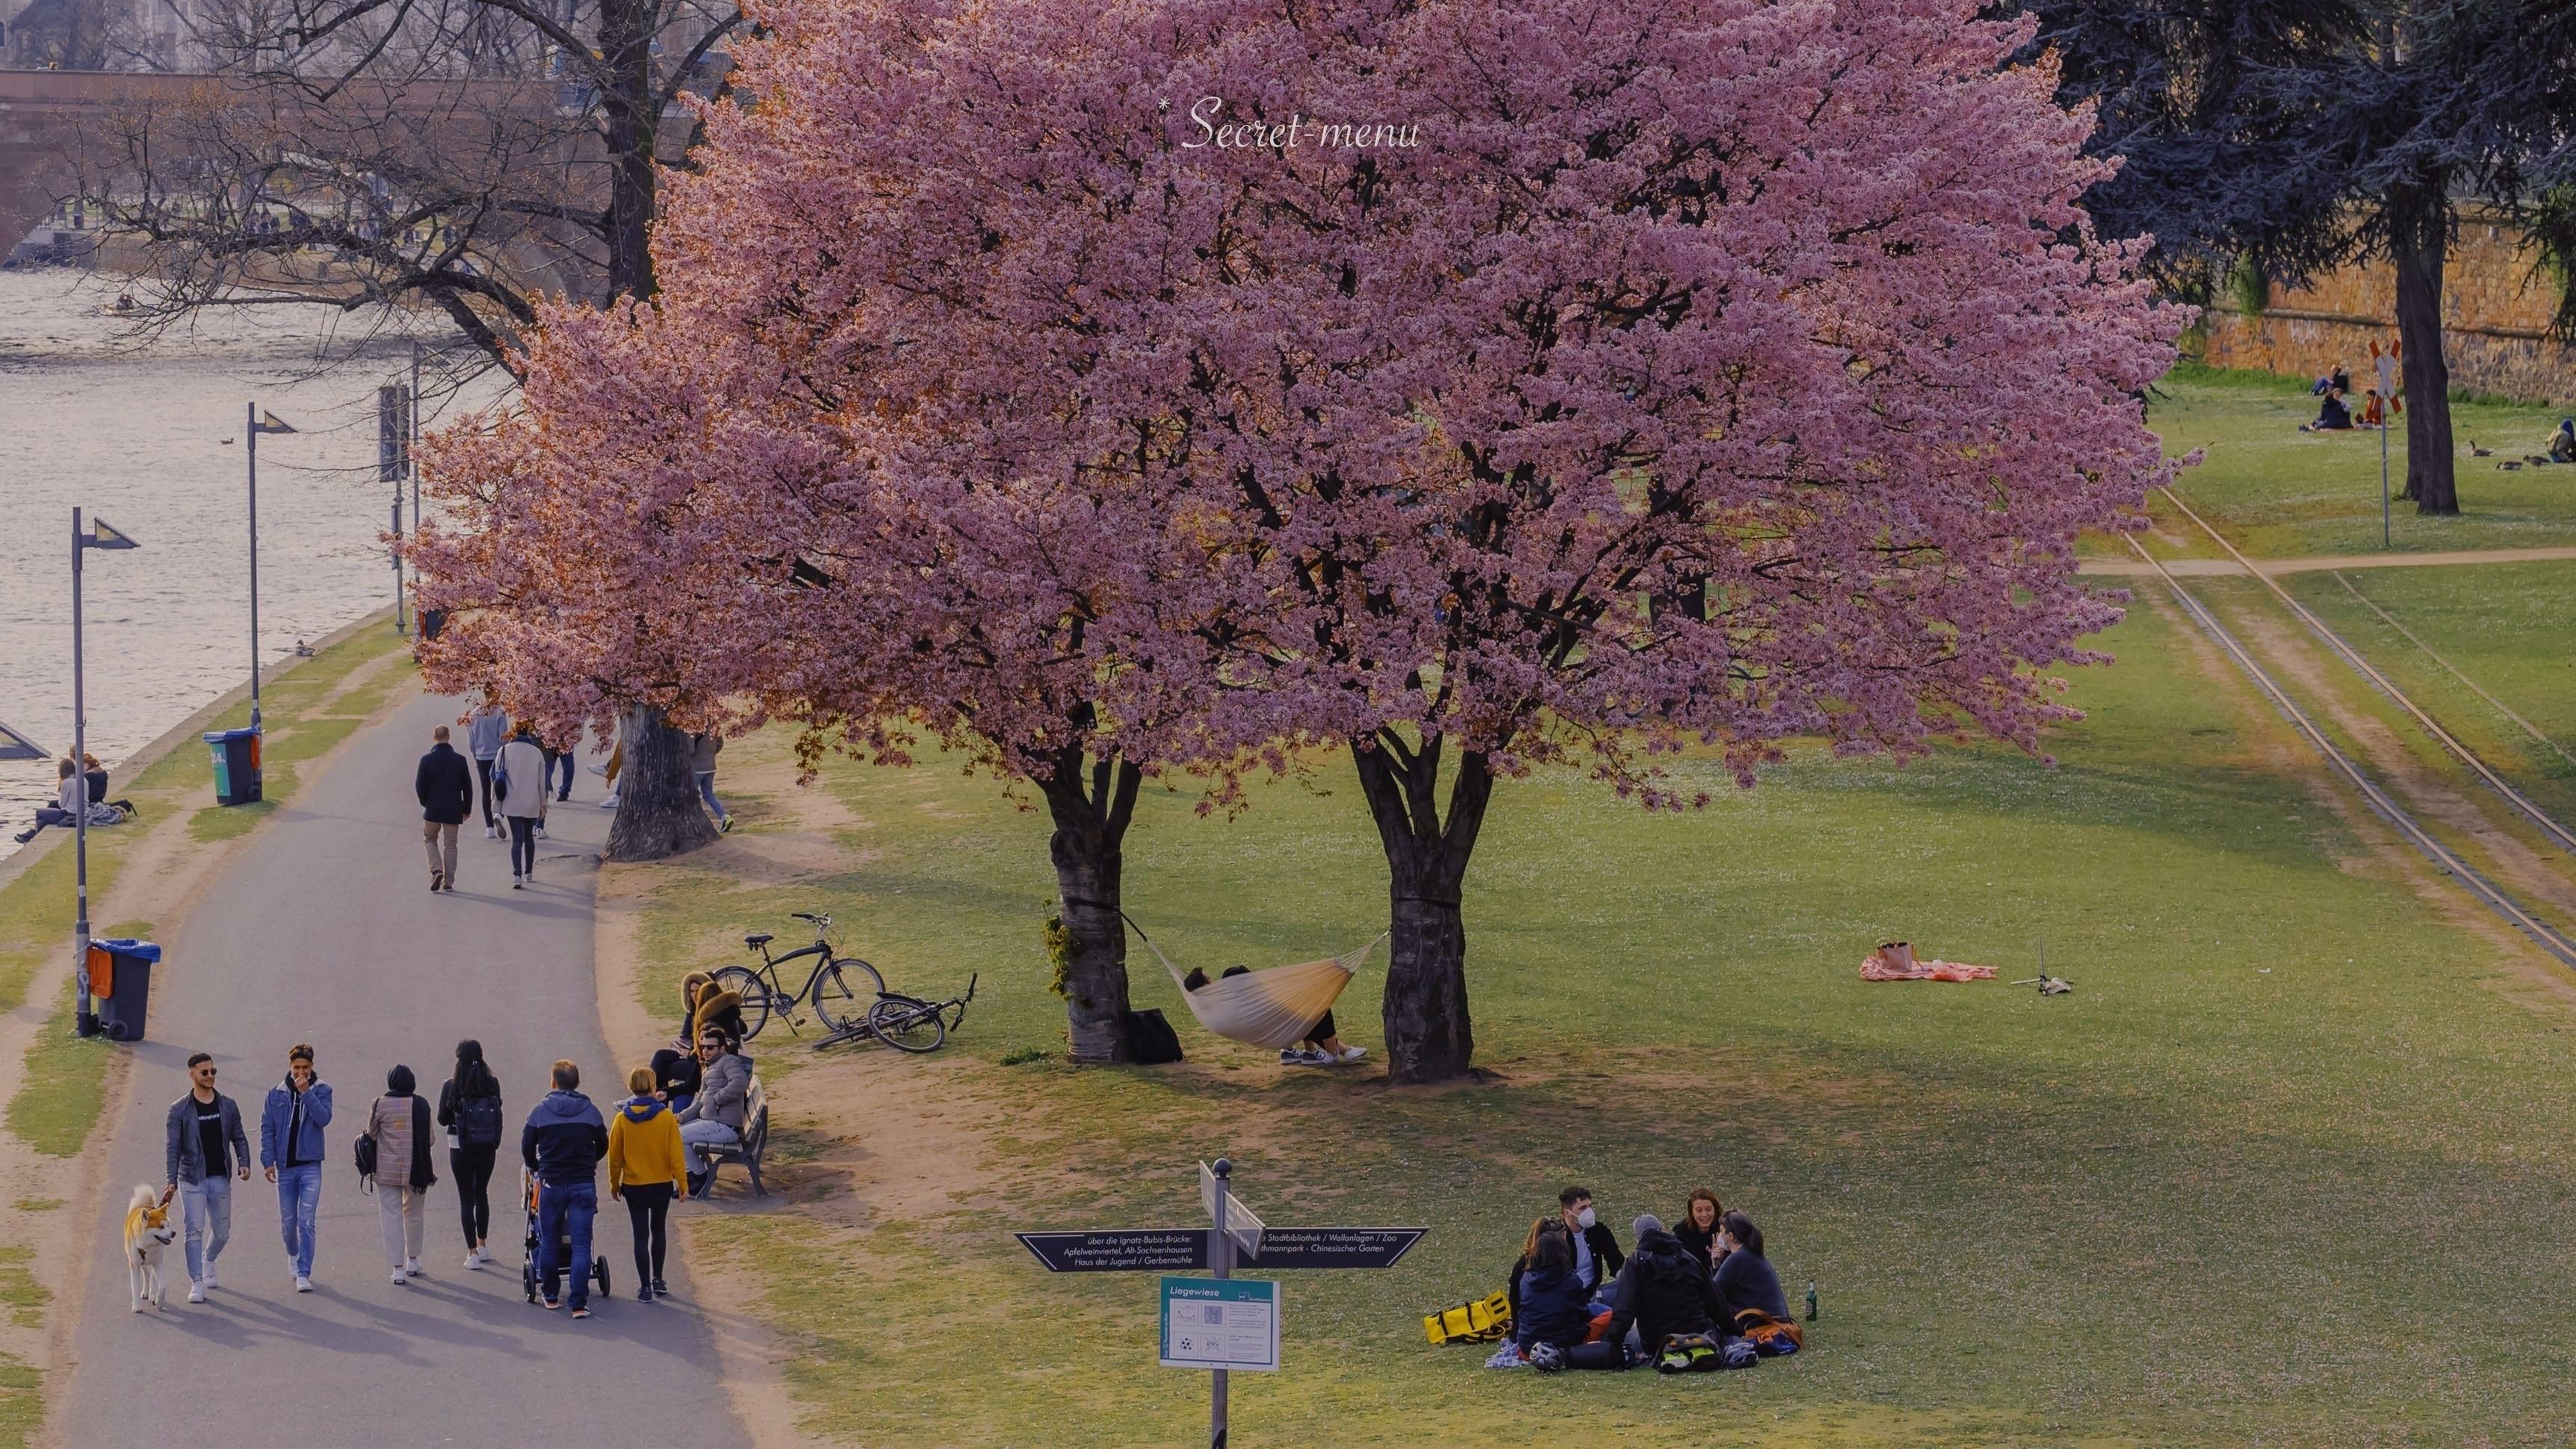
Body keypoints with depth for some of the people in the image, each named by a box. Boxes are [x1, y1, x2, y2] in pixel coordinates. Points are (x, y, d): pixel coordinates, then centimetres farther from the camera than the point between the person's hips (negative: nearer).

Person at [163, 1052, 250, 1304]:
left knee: (222, 1231, 11)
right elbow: (172, 1147, -6)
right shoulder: (179, 1110, -3)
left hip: (220, 1179, 3)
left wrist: (244, 1163, -7)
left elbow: (238, 1138, 11)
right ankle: (197, 1284, -7)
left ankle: (209, 1260, 42)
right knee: (195, 1231, -10)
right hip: (192, 1179, -3)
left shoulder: (227, 1106, 6)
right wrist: (171, 1181, -14)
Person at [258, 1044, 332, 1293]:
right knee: (288, 1221, 11)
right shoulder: (276, 1094, 5)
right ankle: (293, 1255, 40)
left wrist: (306, 1093, -19)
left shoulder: (321, 1090, 1)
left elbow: (324, 1118, -14)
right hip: (285, 1166, 2)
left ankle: (303, 1273, -9)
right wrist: (268, 1160, -3)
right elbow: (267, 1128, 5)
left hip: (310, 1165, -2)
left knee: (306, 1222, -10)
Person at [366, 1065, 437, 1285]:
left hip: (387, 1170, -1)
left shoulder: (380, 1106, -8)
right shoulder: (421, 1105, -4)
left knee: (392, 1217, 3)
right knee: (414, 1214, 19)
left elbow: (371, 1135, 0)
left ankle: (398, 1268, -1)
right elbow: (429, 1139, 1)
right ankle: (413, 1261, 29)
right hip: (416, 1168, 1)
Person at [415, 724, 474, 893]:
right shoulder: (459, 760, -4)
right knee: (450, 844, 10)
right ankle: (448, 882, 9)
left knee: (430, 840, 16)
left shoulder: (427, 760, -10)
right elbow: (467, 787, 2)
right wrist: (467, 809, 12)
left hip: (433, 809, -2)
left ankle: (436, 870, -6)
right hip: (453, 810, 2)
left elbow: (419, 786, -6)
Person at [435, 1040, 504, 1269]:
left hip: (461, 1149, -3)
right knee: (482, 1194, 21)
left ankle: (472, 1252, 0)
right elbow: (497, 1115, 3)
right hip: (488, 1147, 3)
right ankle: (483, 1245, 31)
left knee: (466, 1199, 4)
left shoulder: (452, 1086, -14)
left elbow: (443, 1119, -6)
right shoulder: (492, 1084, -7)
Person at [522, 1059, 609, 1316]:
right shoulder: (590, 1111, 0)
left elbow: (527, 1147, 3)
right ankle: (579, 1303, -8)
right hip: (583, 1184, 0)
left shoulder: (541, 1110, -2)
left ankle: (551, 1295, 23)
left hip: (551, 1183, 0)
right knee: (581, 1244, -1)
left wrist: (536, 1168, 24)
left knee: (549, 1241, 15)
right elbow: (602, 1145, 10)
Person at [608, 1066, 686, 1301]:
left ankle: (645, 1287, 5)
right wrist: (682, 1183, 1)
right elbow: (676, 1154, -9)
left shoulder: (622, 1119, -9)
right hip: (662, 1184, 0)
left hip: (634, 1185, 0)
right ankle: (658, 1280, 22)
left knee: (641, 1235, 6)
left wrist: (614, 1184, 11)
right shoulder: (667, 1118, -11)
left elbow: (615, 1156, -2)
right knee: (659, 1229, 20)